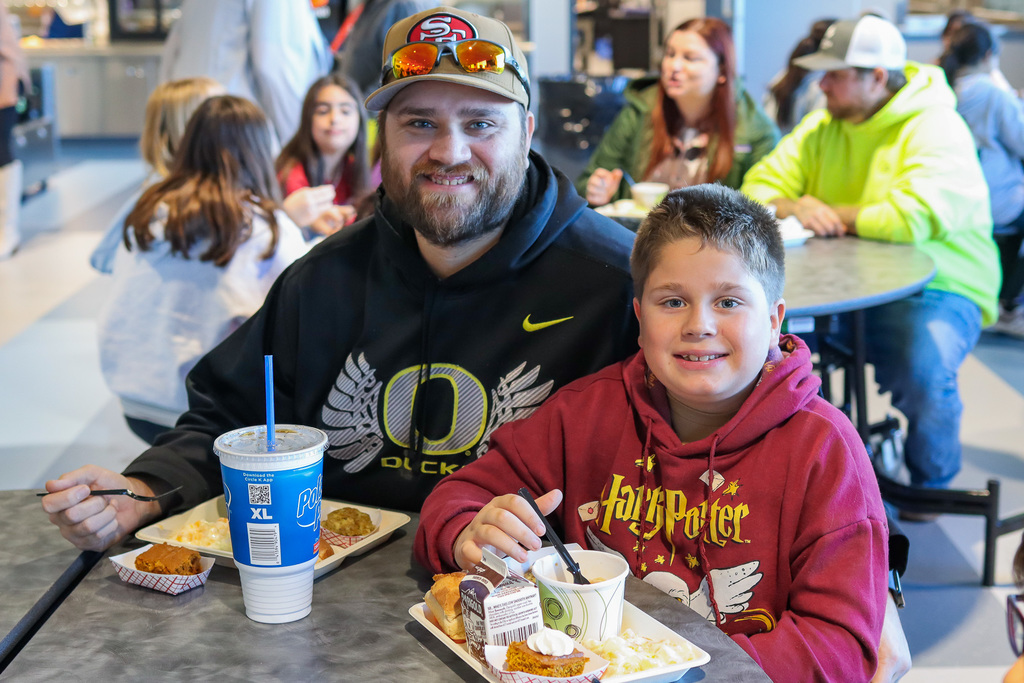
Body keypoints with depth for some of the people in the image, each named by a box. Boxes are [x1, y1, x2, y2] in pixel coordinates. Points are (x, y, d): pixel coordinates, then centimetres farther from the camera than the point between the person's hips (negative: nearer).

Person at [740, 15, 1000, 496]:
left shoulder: (936, 129, -14)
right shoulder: (823, 126, 9)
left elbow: (911, 218, -29)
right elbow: (759, 186, 8)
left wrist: (832, 214, -15)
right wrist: (793, 208, -15)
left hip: (936, 289, -6)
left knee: (923, 367, -35)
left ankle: (933, 483, -1)